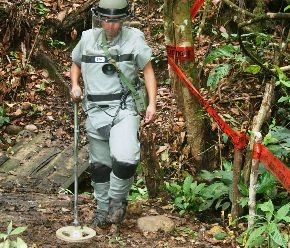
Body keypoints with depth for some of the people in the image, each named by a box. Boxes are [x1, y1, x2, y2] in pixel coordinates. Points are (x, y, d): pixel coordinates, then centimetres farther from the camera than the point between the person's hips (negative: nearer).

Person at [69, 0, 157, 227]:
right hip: (95, 110, 4)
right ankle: (103, 209, 31)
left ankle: (118, 200, 6)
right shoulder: (87, 38, 4)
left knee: (125, 159, -21)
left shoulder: (134, 38, -5)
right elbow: (76, 64, 22)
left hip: (124, 108, -3)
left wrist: (152, 104, -9)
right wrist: (75, 85, 3)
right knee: (99, 164, 13)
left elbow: (148, 70, 0)